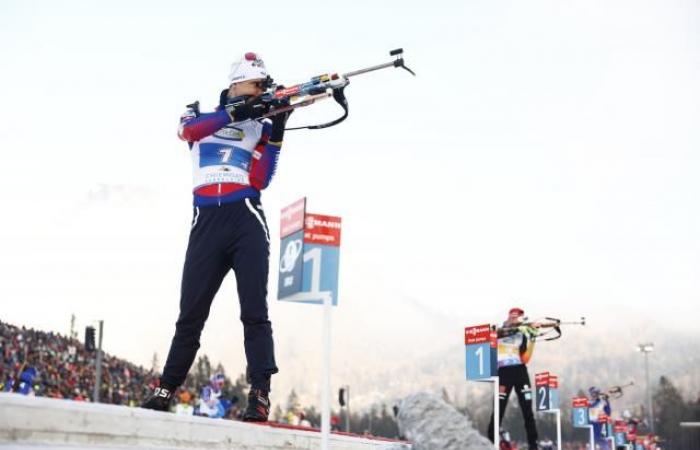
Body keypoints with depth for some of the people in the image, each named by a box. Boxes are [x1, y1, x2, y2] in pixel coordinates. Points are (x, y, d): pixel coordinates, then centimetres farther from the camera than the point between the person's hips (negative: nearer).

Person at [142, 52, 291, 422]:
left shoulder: (260, 127, 15)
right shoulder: (200, 115, 16)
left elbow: (260, 180, 1)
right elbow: (189, 129, -10)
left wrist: (276, 134, -4)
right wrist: (238, 111, -18)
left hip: (246, 218, 0)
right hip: (206, 222, 1)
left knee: (254, 311, -9)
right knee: (191, 313, 3)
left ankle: (260, 394, -10)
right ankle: (166, 389, 14)